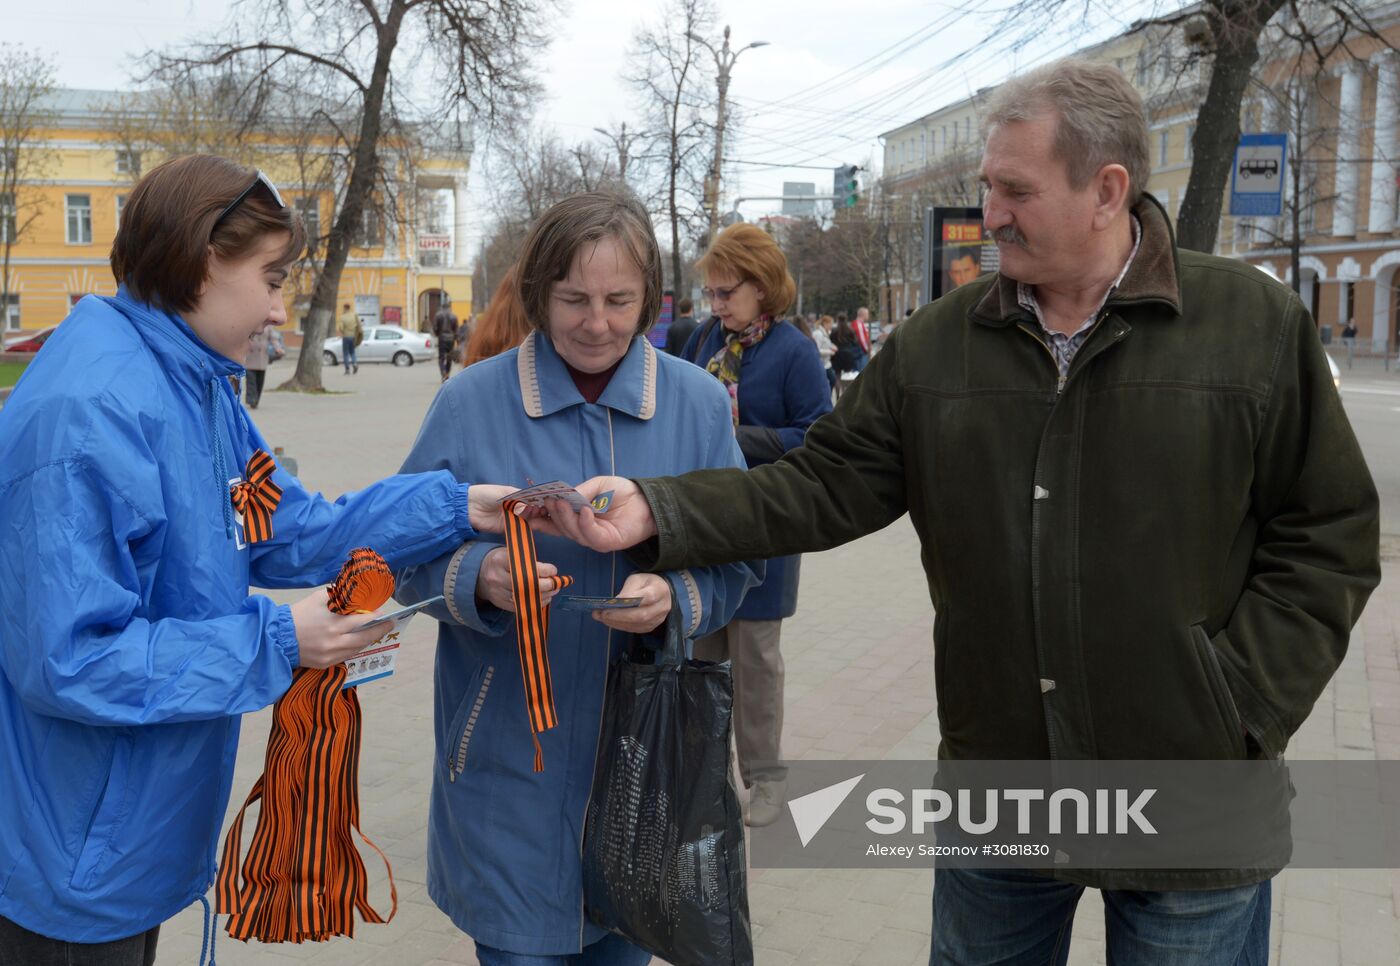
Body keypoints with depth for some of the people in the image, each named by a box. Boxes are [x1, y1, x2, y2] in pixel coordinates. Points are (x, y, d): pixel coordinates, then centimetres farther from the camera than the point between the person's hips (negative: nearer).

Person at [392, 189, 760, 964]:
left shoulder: (698, 403, -1)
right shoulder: (470, 403, -6)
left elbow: (737, 560, 1)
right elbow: (408, 554, -2)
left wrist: (674, 596, -20)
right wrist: (477, 577, -23)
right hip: (508, 763, -2)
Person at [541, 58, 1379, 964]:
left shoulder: (1261, 325, -7)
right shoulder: (938, 343, 0)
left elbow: (1327, 538, -4)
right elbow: (826, 483, -2)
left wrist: (1238, 707, -11)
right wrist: (659, 510, -14)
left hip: (1193, 805, -2)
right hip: (997, 796, 3)